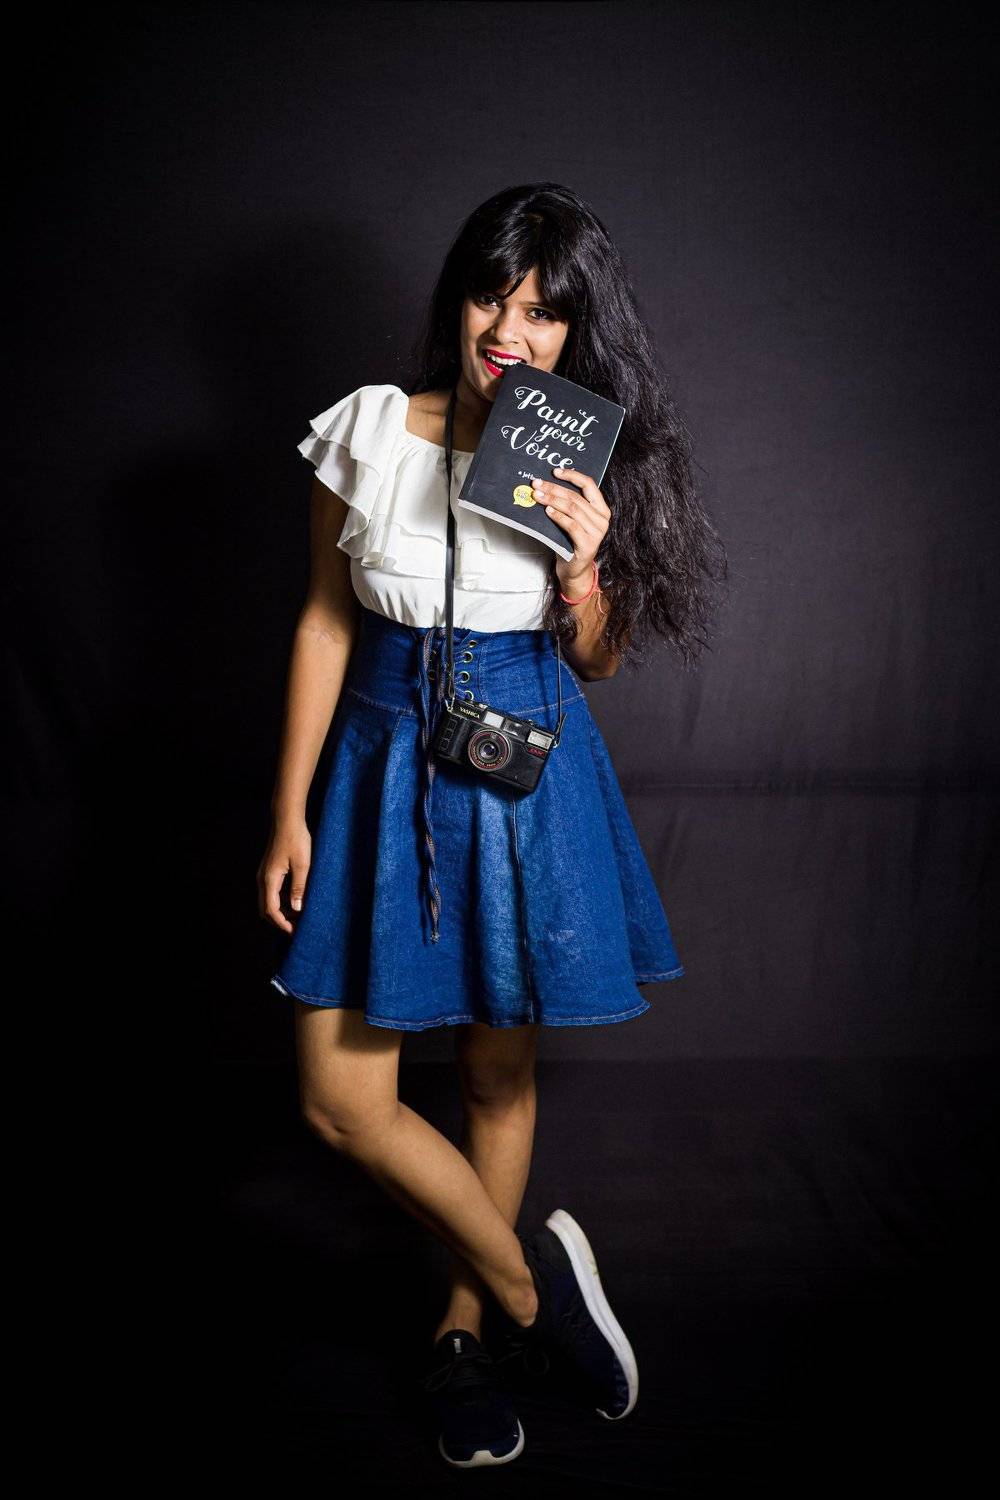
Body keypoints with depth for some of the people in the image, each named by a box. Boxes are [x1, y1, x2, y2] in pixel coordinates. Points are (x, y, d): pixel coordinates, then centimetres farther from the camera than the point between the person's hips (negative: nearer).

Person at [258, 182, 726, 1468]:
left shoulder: (579, 461, -1)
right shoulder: (367, 429, -2)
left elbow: (596, 661, 6)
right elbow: (325, 622, 3)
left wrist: (583, 563, -15)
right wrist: (290, 810, 2)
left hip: (526, 769, 0)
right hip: (384, 766, 1)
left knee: (499, 1075, 11)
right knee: (342, 1100, -2)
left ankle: (470, 1324, 36)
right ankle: (529, 1282, 21)